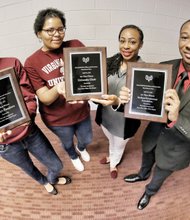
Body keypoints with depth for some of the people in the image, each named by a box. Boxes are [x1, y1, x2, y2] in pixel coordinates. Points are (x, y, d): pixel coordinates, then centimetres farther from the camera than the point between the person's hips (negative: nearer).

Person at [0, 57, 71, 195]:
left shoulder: (11, 64, -12)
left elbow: (29, 97, -8)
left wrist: (28, 115, -28)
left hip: (29, 131, 1)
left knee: (57, 166, 16)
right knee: (29, 169, 27)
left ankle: (53, 179, 55)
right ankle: (45, 182, 64)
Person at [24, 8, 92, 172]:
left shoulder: (76, 46, -11)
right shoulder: (32, 63, -16)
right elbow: (45, 98, -19)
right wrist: (58, 89, -42)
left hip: (82, 111, 2)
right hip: (57, 118, -2)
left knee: (87, 139, 27)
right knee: (68, 142, 27)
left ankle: (81, 148, 68)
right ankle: (74, 157, 66)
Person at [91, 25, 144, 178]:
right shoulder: (110, 62, -12)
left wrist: (118, 102, -46)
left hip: (125, 122, -3)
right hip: (106, 116, 4)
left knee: (119, 146, 27)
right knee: (112, 141, 33)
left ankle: (114, 163, 61)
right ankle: (112, 157, 67)